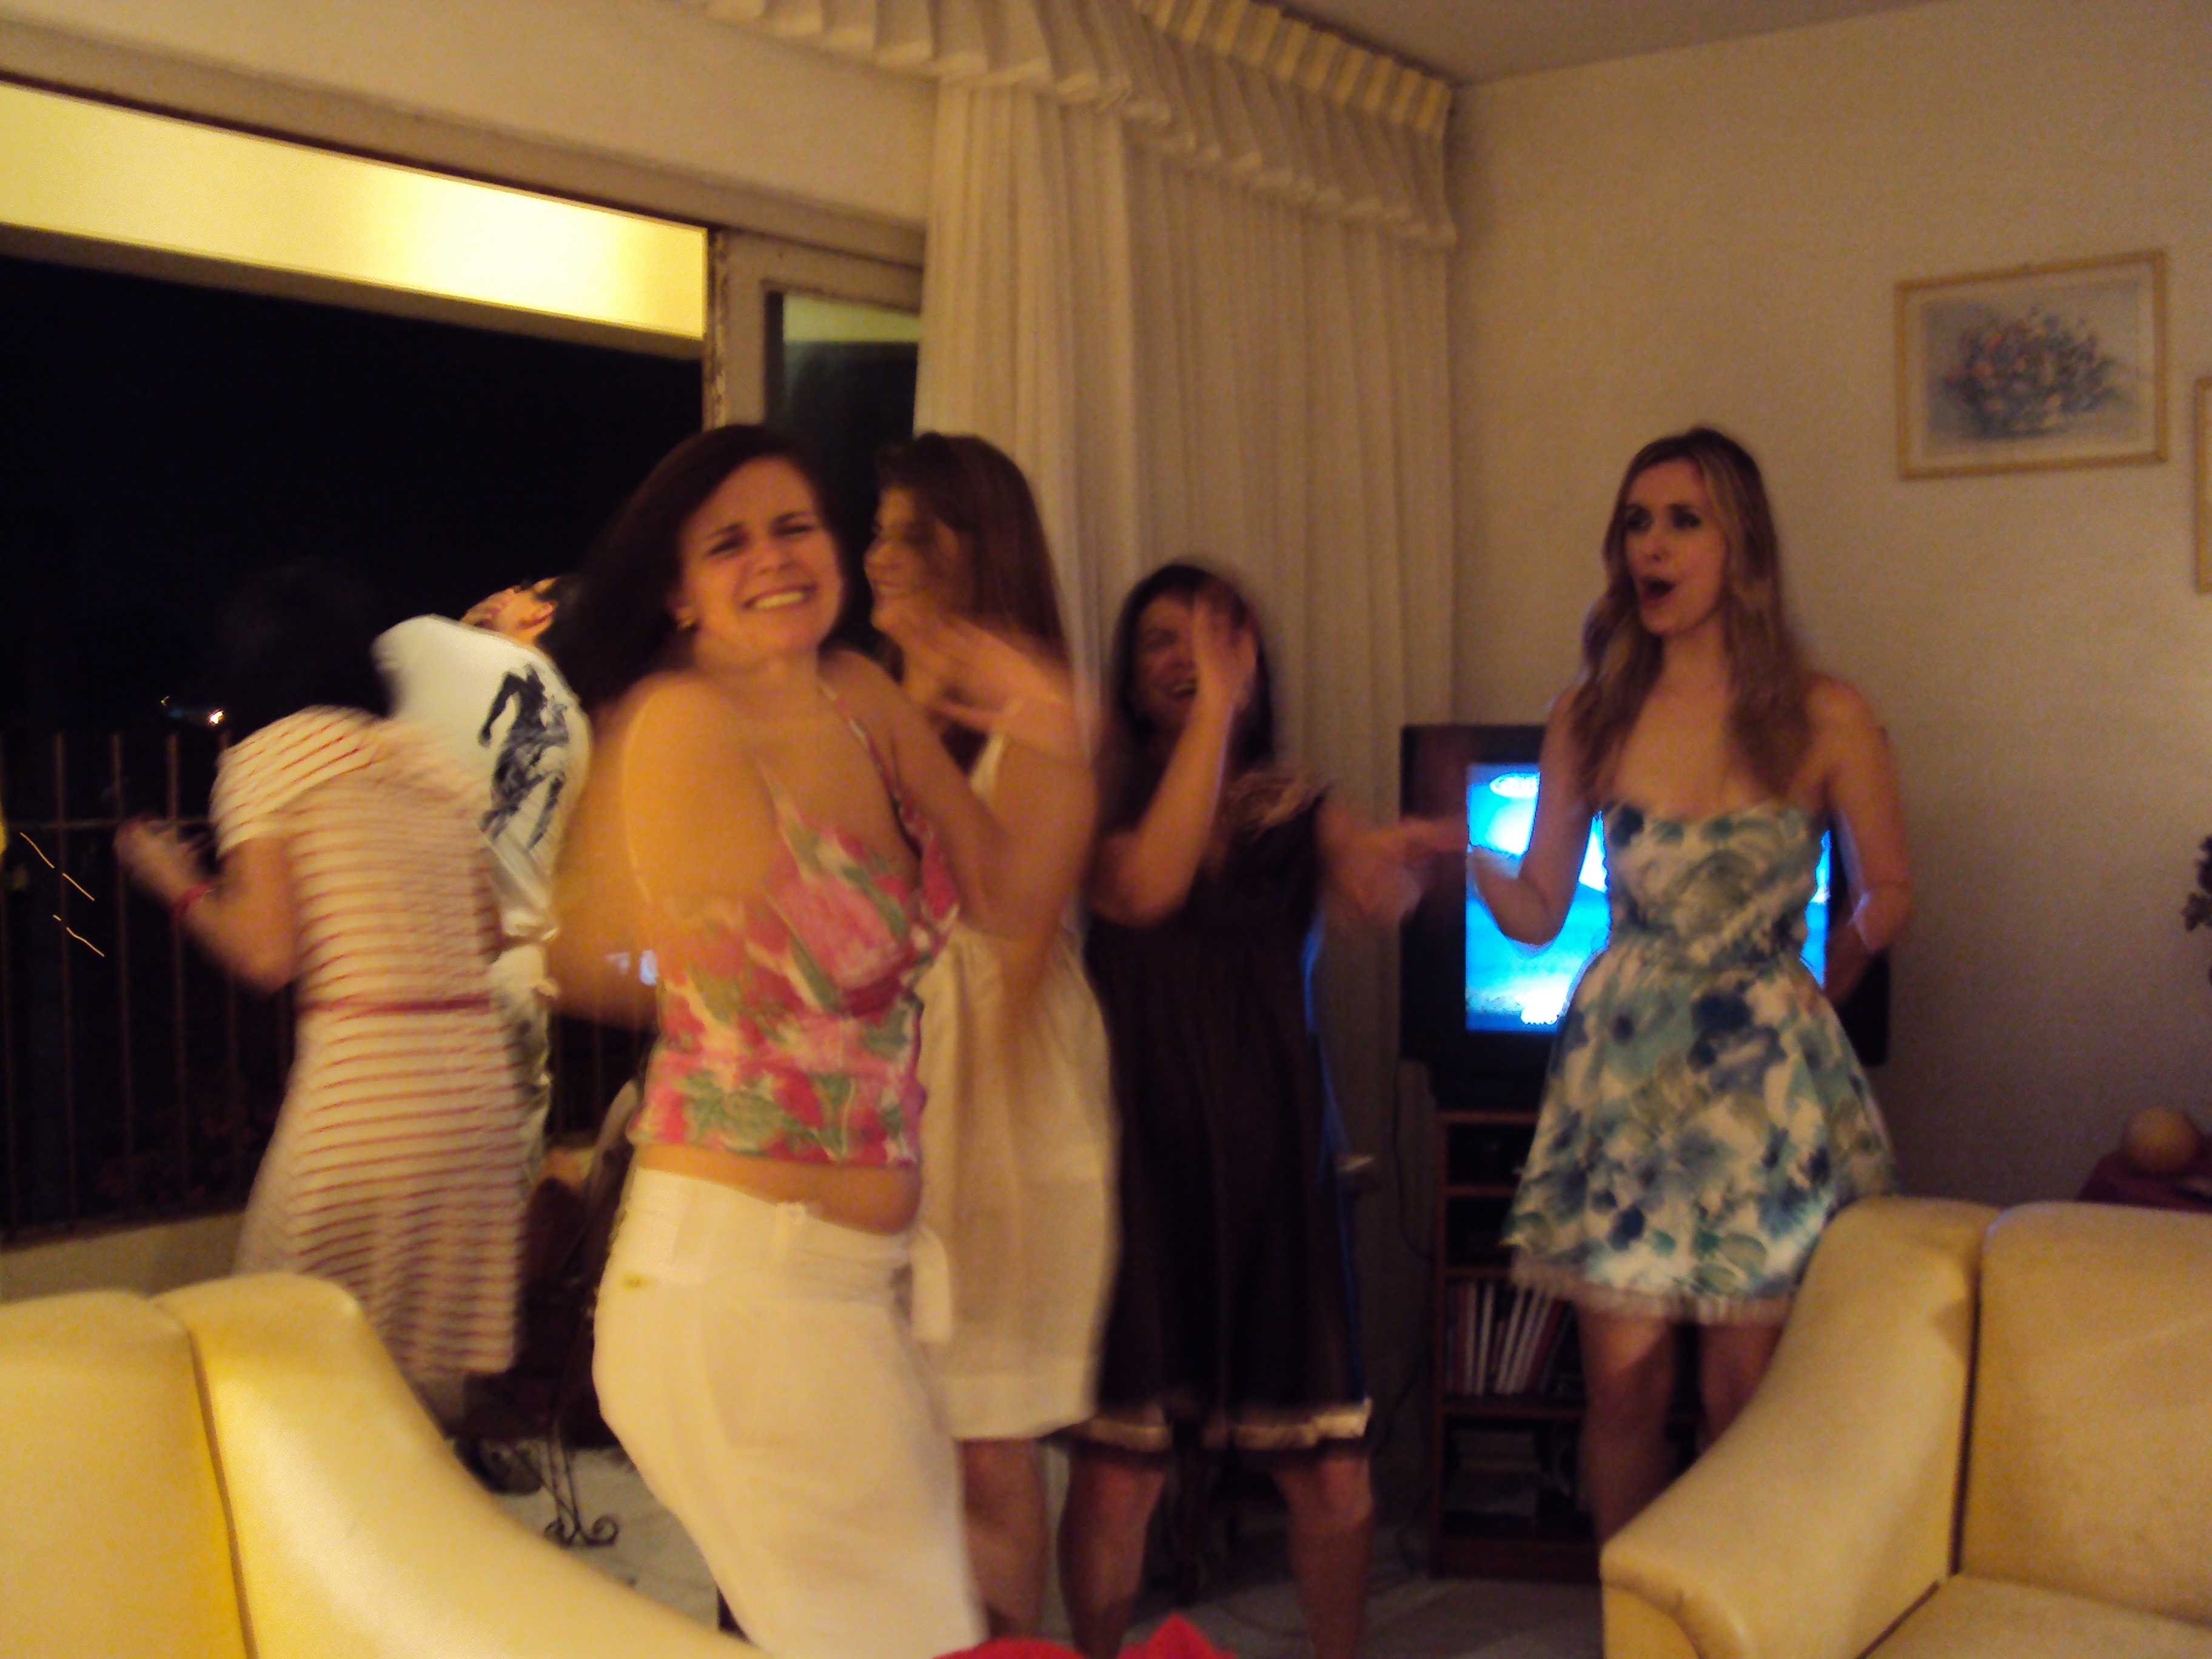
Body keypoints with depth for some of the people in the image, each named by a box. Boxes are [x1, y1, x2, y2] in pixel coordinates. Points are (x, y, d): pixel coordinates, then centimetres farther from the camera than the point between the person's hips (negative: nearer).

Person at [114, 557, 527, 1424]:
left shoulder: (267, 754, 1)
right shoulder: (428, 756, 17)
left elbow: (268, 955, -6)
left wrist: (176, 880, 12)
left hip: (364, 1080, -6)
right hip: (481, 1076, 6)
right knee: (436, 1368, 15)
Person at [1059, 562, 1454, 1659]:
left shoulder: (1296, 809, 11)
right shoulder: (1103, 806, 4)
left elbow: (1376, 898, -8)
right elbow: (1144, 889, -18)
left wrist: (1396, 855, -31)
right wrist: (1212, 715, -16)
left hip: (1274, 1153, 3)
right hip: (1142, 1150, -2)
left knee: (1331, 1472, 3)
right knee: (1117, 1472, -2)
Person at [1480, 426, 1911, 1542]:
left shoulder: (1825, 720, -1)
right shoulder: (1589, 717, 5)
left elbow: (1887, 893, 9)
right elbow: (1536, 913, 4)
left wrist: (1828, 974, -4)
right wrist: (1467, 854, -13)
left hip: (1763, 1077, -2)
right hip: (1620, 1068, 2)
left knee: (1742, 1401, 0)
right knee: (1624, 1386, 2)